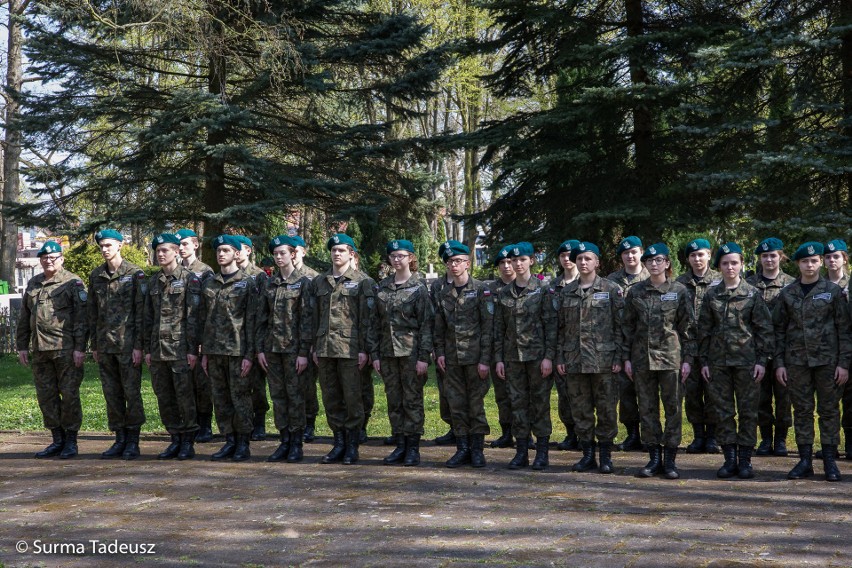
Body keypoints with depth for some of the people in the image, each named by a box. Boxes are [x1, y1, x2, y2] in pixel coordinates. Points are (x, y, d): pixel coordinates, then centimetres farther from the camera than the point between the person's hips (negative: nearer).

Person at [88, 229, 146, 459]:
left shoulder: (135, 274, -4)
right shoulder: (96, 276, 11)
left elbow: (141, 311, -7)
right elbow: (92, 312, 15)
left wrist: (138, 345, -11)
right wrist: (94, 345, 11)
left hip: (128, 344, -5)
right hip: (105, 344, 5)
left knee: (132, 392, -2)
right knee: (111, 394, 8)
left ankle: (133, 442, 6)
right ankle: (120, 440, 16)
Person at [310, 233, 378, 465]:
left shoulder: (362, 282, -1)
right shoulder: (319, 282, 13)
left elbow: (368, 318, -5)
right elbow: (314, 316, 15)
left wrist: (365, 350, -10)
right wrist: (315, 348, 10)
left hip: (350, 348, -5)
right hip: (325, 348, 5)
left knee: (352, 398, -1)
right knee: (331, 399, 8)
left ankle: (352, 445, 8)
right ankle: (339, 443, 18)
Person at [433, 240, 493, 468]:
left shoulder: (481, 290, -4)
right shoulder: (443, 294, 11)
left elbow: (488, 327, -7)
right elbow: (439, 328, 16)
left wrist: (485, 359, -12)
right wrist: (439, 353, 3)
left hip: (475, 358, -4)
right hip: (451, 359, 4)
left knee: (476, 404, 1)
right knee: (456, 404, 6)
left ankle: (477, 449, 10)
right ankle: (462, 449, 14)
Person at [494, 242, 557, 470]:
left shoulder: (542, 291, -2)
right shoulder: (505, 294, 9)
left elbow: (551, 325, -6)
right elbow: (499, 328, 11)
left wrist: (549, 356, -12)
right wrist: (499, 358, 5)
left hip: (537, 355, -4)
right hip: (513, 356, 4)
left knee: (540, 402, 1)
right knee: (518, 402, 6)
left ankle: (542, 452, 7)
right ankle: (521, 452, 13)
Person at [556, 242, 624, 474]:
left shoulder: (611, 289, 0)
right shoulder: (566, 292, 11)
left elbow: (620, 326, -2)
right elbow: (561, 327, 13)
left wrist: (618, 357, -8)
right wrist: (559, 357, 6)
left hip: (603, 359, -3)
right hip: (574, 361, 4)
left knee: (606, 409, 1)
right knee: (580, 409, 7)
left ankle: (606, 455, 11)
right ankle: (588, 454, 16)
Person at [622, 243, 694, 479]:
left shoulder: (679, 291, 0)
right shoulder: (635, 292, 6)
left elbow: (687, 327, 0)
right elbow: (627, 326, 9)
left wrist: (687, 358, -5)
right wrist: (626, 358, 4)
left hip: (671, 357, -2)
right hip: (642, 358, 2)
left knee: (673, 407, 0)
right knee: (647, 409, 6)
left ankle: (670, 459, 8)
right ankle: (654, 458, 14)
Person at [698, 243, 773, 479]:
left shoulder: (753, 294, 1)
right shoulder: (711, 295, 7)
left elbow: (764, 329, 0)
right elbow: (704, 330, 9)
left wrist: (762, 360, -6)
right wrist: (703, 361, 4)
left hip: (747, 360, -2)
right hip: (718, 361, 2)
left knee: (748, 411, 2)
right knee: (723, 411, 4)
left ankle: (745, 460, 10)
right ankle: (730, 459, 12)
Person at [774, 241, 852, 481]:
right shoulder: (788, 294, 6)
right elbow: (779, 329, 8)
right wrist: (779, 363, 1)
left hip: (827, 359, -2)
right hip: (797, 360, 2)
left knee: (829, 409, 2)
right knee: (802, 410, 5)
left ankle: (830, 461, 9)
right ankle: (805, 460, 11)